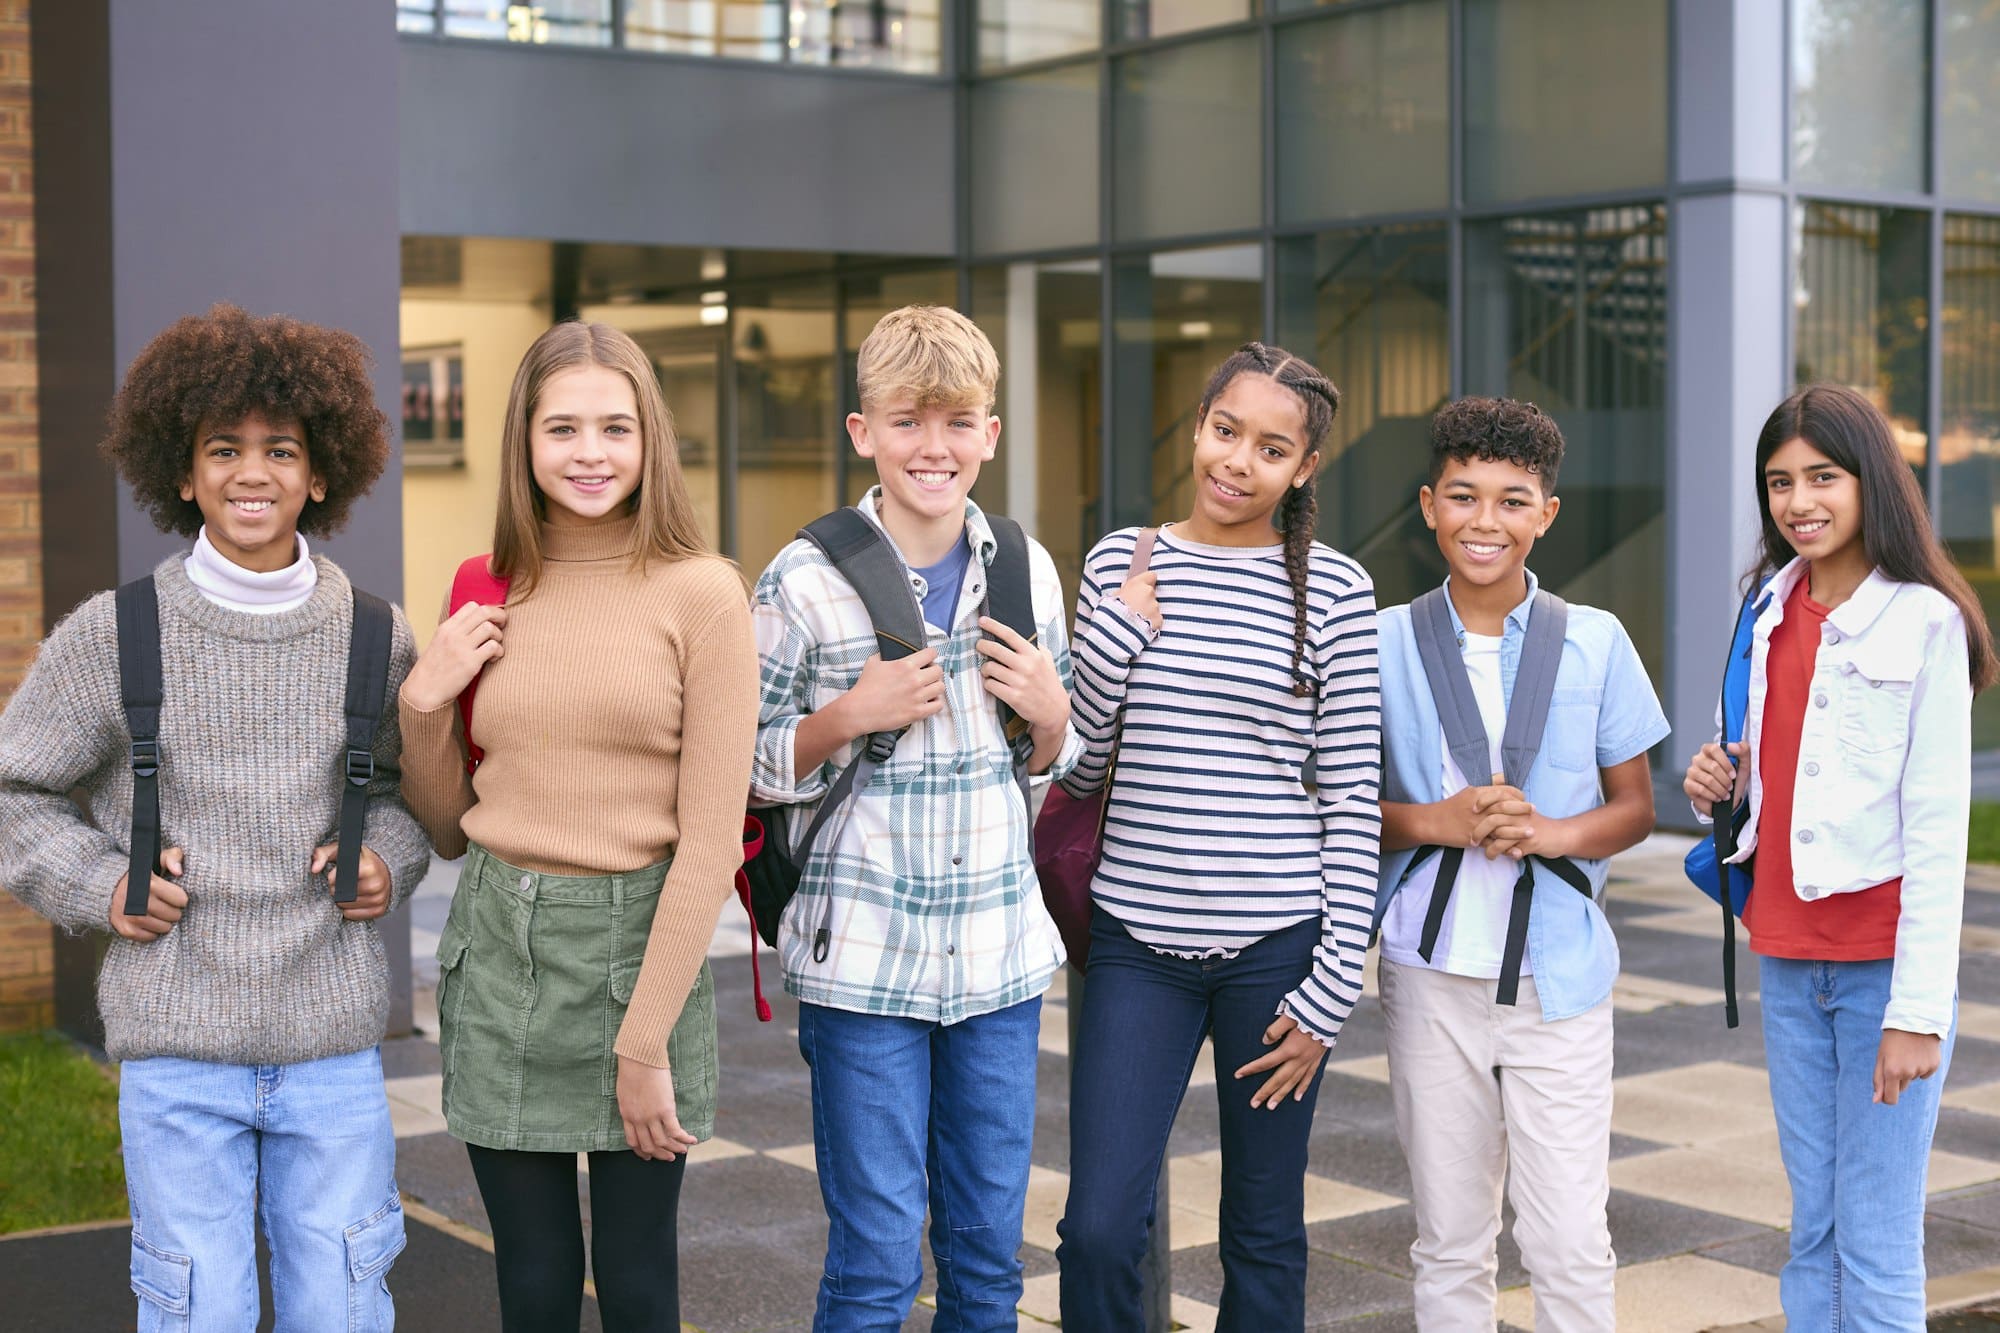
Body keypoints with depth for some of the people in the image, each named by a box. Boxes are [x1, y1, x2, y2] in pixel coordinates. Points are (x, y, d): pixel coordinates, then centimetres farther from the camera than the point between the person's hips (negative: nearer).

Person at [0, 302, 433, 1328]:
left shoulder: (373, 637, 3)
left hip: (334, 1043, 2)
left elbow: (417, 778, 20)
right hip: (176, 1045, -1)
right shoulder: (111, 637, -2)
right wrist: (96, 886, -4)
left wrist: (390, 857, 2)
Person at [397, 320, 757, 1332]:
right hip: (499, 947, 3)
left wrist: (643, 1041, -13)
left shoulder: (701, 593, -6)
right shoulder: (490, 596, 7)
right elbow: (449, 830, 14)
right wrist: (421, 705, -3)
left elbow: (710, 837, -10)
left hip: (642, 944, -3)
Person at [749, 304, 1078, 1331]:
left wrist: (1050, 714, -5)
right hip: (864, 963, -4)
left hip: (1000, 954, 4)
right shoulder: (804, 582, -7)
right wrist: (852, 716, -17)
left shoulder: (1026, 570, 5)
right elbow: (745, 769, -2)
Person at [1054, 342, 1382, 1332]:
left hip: (1275, 942, -1)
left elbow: (1352, 795, -2)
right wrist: (1119, 633, -8)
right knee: (1098, 1231, -5)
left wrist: (1332, 988, -6)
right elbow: (1076, 767, 8)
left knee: (1263, 1238, 11)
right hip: (1136, 936, 1)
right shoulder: (1120, 564, 5)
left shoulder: (1334, 591, -2)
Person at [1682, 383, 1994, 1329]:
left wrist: (1919, 1010, -16)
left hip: (1884, 960, -6)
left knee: (1877, 1249, -2)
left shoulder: (1923, 620, -9)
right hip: (1788, 957, 6)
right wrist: (1724, 784, 0)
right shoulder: (1772, 607, 10)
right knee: (1812, 1235, 11)